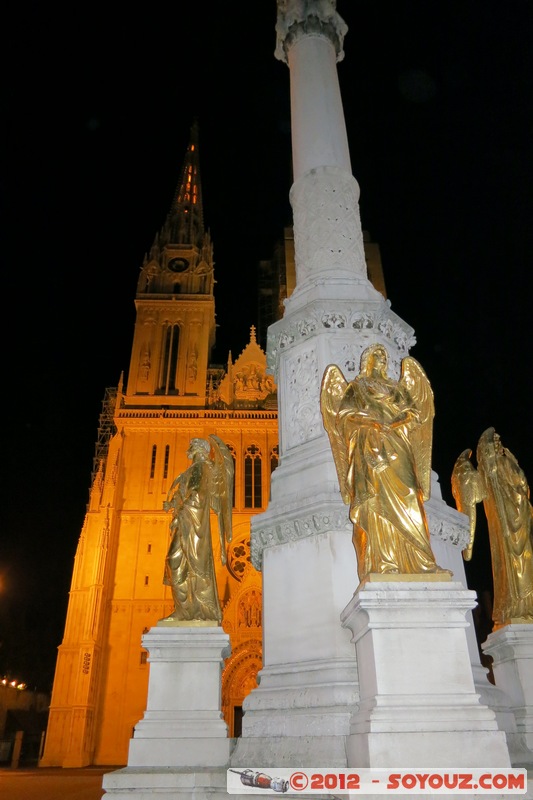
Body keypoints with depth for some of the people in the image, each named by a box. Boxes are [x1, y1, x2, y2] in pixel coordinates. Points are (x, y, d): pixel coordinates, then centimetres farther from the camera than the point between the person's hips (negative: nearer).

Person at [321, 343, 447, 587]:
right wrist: (373, 422, -14)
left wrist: (397, 421, -8)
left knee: (407, 505, -6)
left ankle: (418, 563, -8)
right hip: (370, 448, -3)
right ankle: (384, 565, -17)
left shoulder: (396, 387, 24)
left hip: (399, 447, 4)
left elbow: (414, 410, 12)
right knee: (377, 505, -13)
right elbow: (346, 411, -1)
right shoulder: (356, 387, 15)